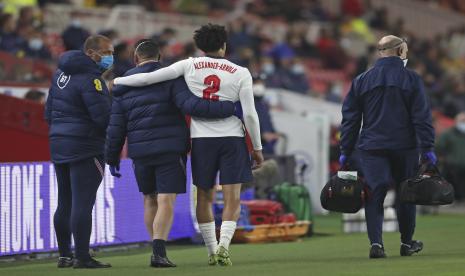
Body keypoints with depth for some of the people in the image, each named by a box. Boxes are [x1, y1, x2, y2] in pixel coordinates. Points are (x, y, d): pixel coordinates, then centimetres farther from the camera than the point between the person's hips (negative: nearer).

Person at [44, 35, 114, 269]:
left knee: (65, 203, 13)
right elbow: (104, 116, -21)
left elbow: (49, 110, 19)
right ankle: (82, 257, -10)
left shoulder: (61, 73, 13)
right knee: (82, 203, -8)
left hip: (58, 144, 9)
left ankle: (64, 255, 18)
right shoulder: (89, 78, -16)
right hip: (85, 148, -9)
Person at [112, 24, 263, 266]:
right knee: (232, 199, -1)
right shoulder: (240, 73, -2)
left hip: (201, 139, 2)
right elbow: (250, 114, -4)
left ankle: (212, 250, 17)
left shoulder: (190, 66, 0)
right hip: (232, 139, -1)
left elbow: (149, 78, -5)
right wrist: (257, 148, 6)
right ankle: (223, 246, -19)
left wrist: (116, 81, 8)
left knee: (204, 197, 14)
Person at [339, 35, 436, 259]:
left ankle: (376, 243, -17)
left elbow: (350, 118, 7)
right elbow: (422, 117, -6)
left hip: (372, 148, 1)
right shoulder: (411, 79, -2)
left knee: (375, 194, -1)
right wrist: (427, 148, -5)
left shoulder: (361, 81, 6)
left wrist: (345, 151, 10)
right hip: (405, 146, -1)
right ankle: (407, 243, 23)